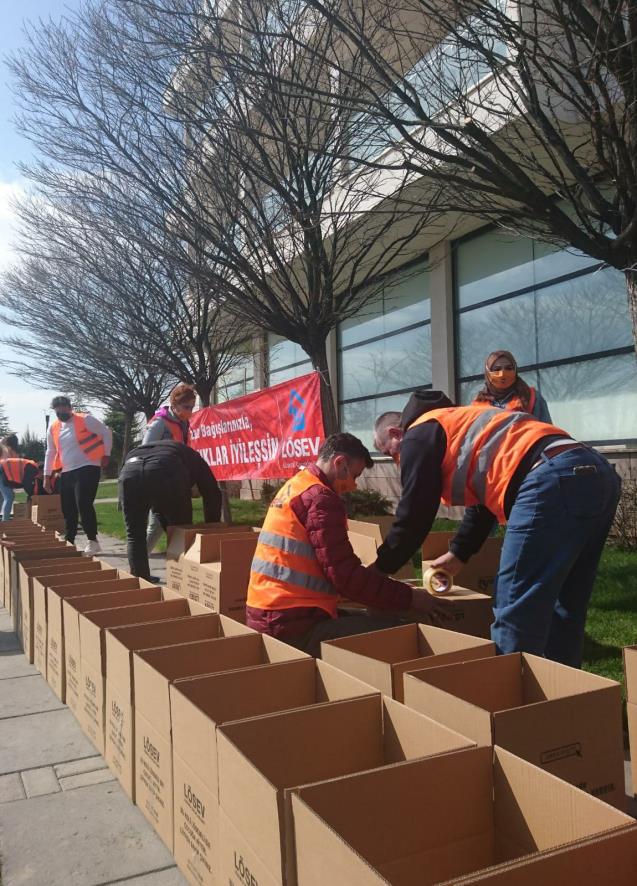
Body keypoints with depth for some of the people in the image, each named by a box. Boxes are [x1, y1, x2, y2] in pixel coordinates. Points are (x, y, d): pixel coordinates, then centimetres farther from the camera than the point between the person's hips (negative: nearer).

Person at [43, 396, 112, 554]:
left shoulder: (84, 420, -7)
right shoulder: (53, 428, 11)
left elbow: (106, 433, -2)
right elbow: (50, 452, 18)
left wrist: (105, 455, -4)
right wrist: (47, 476, 17)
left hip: (87, 469, -7)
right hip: (67, 473, 7)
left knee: (84, 505, -17)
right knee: (68, 510, 9)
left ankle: (93, 541, -7)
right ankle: (68, 542, 21)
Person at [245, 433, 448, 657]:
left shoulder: (293, 487, 16)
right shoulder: (320, 497, -13)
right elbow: (346, 576, -17)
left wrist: (371, 573, 20)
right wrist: (410, 597, -10)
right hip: (292, 627, -10)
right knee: (393, 630, -13)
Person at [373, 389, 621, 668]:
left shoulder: (418, 435, 7)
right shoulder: (458, 426, 35)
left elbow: (414, 516, 7)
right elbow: (484, 497, 40)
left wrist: (379, 568, 21)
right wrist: (458, 554, 46)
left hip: (552, 483, -10)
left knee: (516, 613, -4)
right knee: (562, 610, 18)